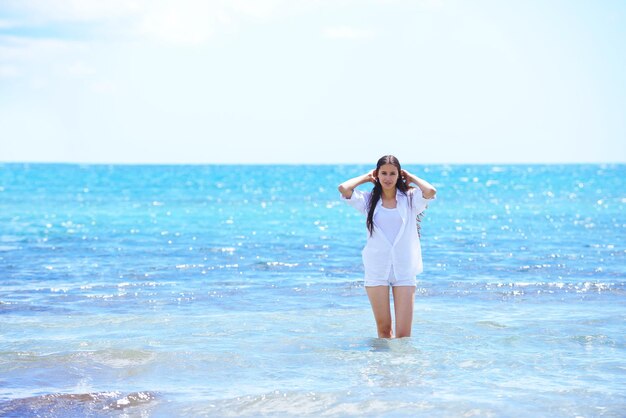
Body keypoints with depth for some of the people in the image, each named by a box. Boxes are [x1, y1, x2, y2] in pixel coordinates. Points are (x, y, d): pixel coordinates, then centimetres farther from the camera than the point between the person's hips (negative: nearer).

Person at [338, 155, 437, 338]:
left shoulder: (410, 198, 3)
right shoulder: (369, 199, 6)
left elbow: (430, 191, -17)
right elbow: (343, 188, -9)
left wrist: (411, 177, 1)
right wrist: (366, 177, 6)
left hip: (404, 269, -1)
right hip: (376, 269, 1)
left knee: (403, 333, -6)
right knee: (383, 328, 6)